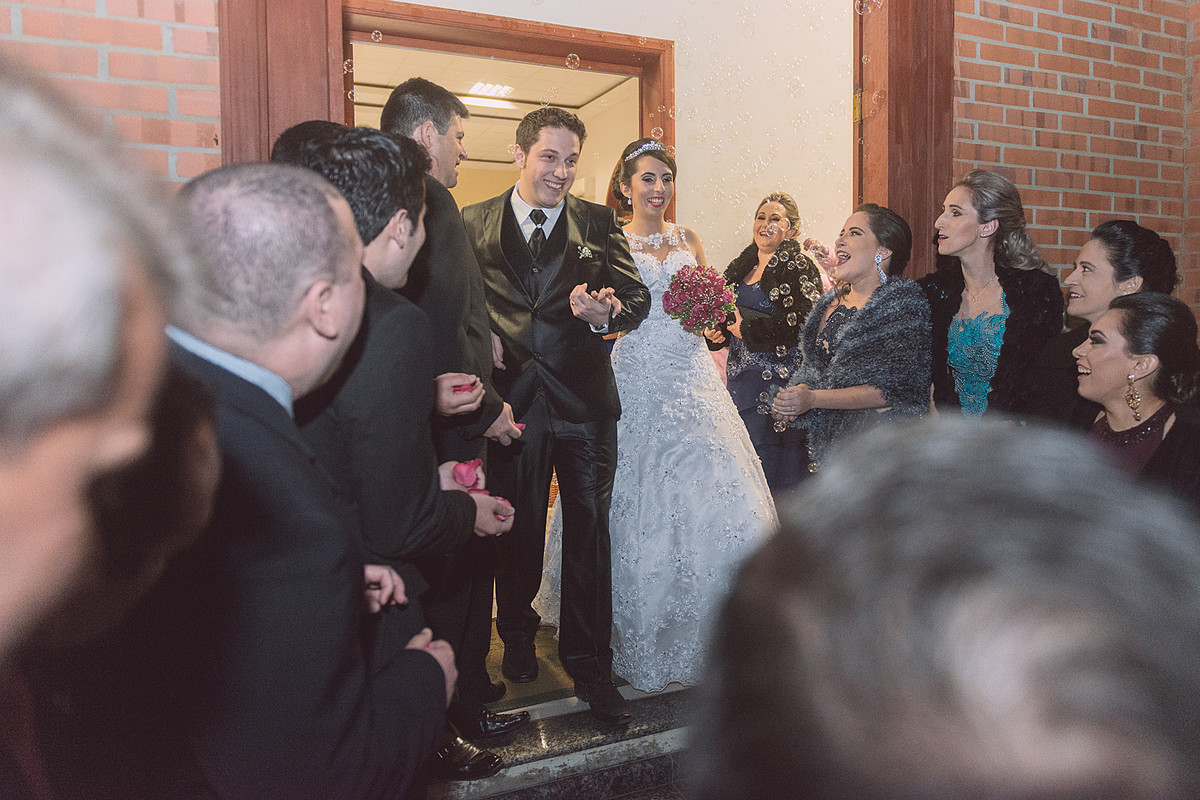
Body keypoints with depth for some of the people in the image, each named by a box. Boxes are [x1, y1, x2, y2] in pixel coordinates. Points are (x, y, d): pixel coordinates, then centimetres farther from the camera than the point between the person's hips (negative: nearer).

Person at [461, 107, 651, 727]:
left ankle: (589, 665, 19)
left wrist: (608, 314, -24)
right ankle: (518, 636, 40)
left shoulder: (598, 223, 4)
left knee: (589, 534, 4)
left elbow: (637, 294, -2)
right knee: (517, 532, 15)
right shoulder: (473, 223, 4)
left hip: (585, 402, 0)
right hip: (512, 400, 0)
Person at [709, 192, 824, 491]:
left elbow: (803, 323, -17)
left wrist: (746, 326, -12)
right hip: (741, 376, 7)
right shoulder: (741, 267, 15)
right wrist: (719, 331, 2)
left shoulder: (798, 266, -6)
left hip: (779, 377, -7)